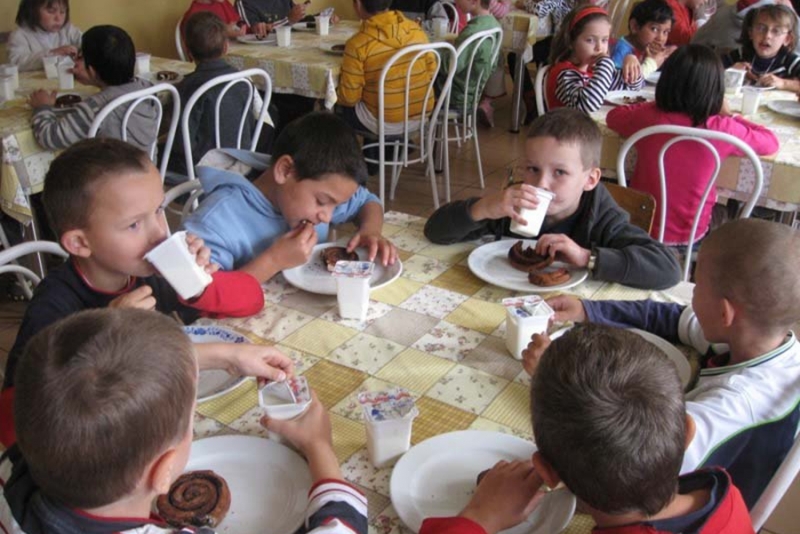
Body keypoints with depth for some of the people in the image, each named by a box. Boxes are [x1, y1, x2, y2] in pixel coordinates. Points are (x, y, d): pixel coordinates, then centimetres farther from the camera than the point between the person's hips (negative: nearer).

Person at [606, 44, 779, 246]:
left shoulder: (646, 117, -15)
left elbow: (613, 115, 8)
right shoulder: (721, 129, -18)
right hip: (691, 238, -1)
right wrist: (729, 115, 9)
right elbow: (771, 142, 0)